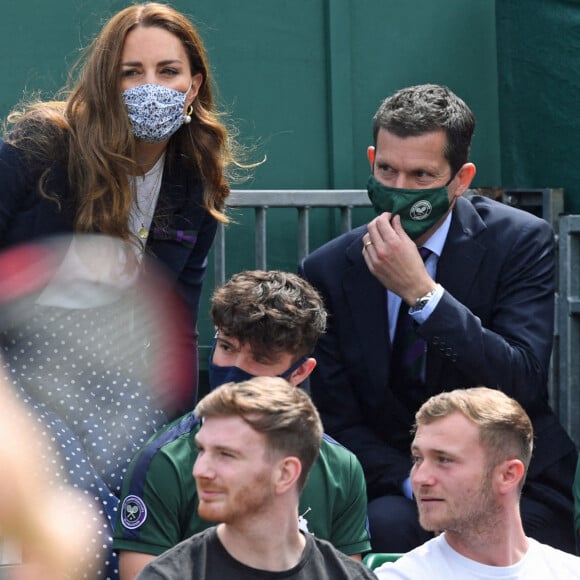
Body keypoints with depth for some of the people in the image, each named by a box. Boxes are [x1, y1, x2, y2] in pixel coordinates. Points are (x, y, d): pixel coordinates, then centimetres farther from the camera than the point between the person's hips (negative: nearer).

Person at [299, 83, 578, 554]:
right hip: (397, 487, 2)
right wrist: (413, 483, -18)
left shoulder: (520, 241, -6)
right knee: (387, 525, -32)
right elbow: (337, 420, 1)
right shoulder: (330, 271, 1)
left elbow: (523, 383, -18)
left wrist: (421, 291, -24)